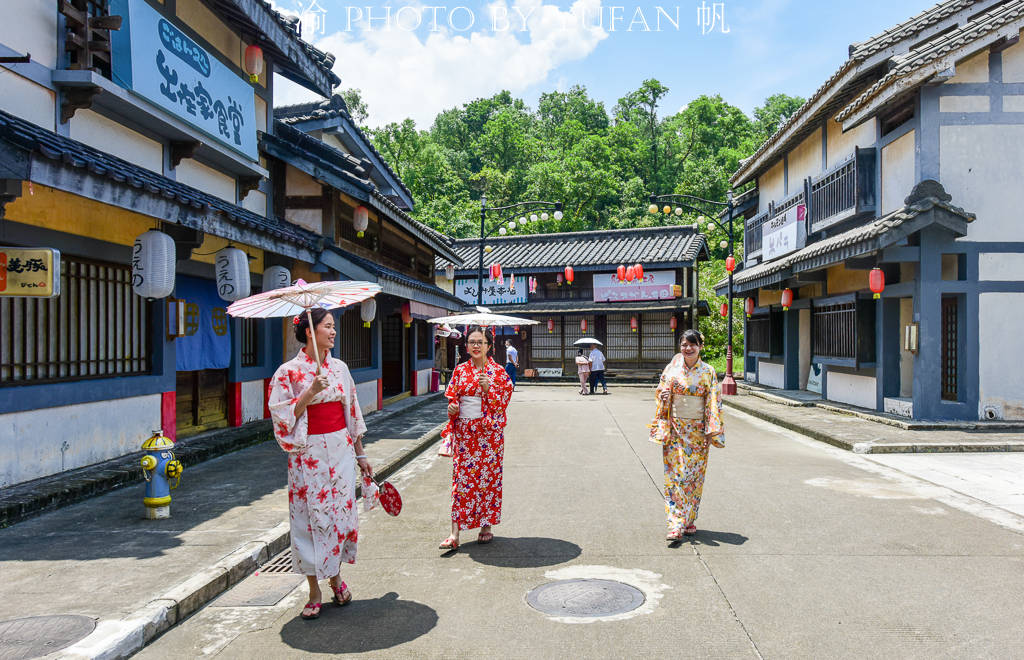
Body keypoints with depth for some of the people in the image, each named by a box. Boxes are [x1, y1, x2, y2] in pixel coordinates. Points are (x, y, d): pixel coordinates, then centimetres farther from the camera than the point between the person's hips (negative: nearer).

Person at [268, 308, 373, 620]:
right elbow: (283, 416, -11)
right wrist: (311, 391, -23)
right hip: (308, 453, -4)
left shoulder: (339, 367, 7)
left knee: (341, 510, 7)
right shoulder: (290, 371, -6)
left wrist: (360, 454, 13)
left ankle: (335, 575, 29)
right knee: (312, 516, 2)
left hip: (341, 449, 4)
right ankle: (314, 591, 15)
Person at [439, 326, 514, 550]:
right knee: (460, 479, -1)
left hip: (488, 432, -2)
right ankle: (455, 534, 0)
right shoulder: (460, 370, 8)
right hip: (463, 432, 2)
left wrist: (488, 389, -20)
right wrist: (452, 408, -7)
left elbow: (501, 404, -5)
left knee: (488, 477, 4)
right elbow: (452, 397, 14)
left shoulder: (498, 371, -2)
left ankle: (487, 527, 21)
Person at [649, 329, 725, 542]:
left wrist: (712, 431, -6)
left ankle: (690, 520, 20)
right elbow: (661, 393, 10)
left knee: (694, 475, 6)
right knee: (675, 474, -5)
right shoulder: (672, 369, 2)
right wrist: (663, 396, -14)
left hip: (698, 430, 0)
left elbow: (714, 403, 1)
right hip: (675, 428, 0)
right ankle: (676, 525, -5)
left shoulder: (708, 372, 0)